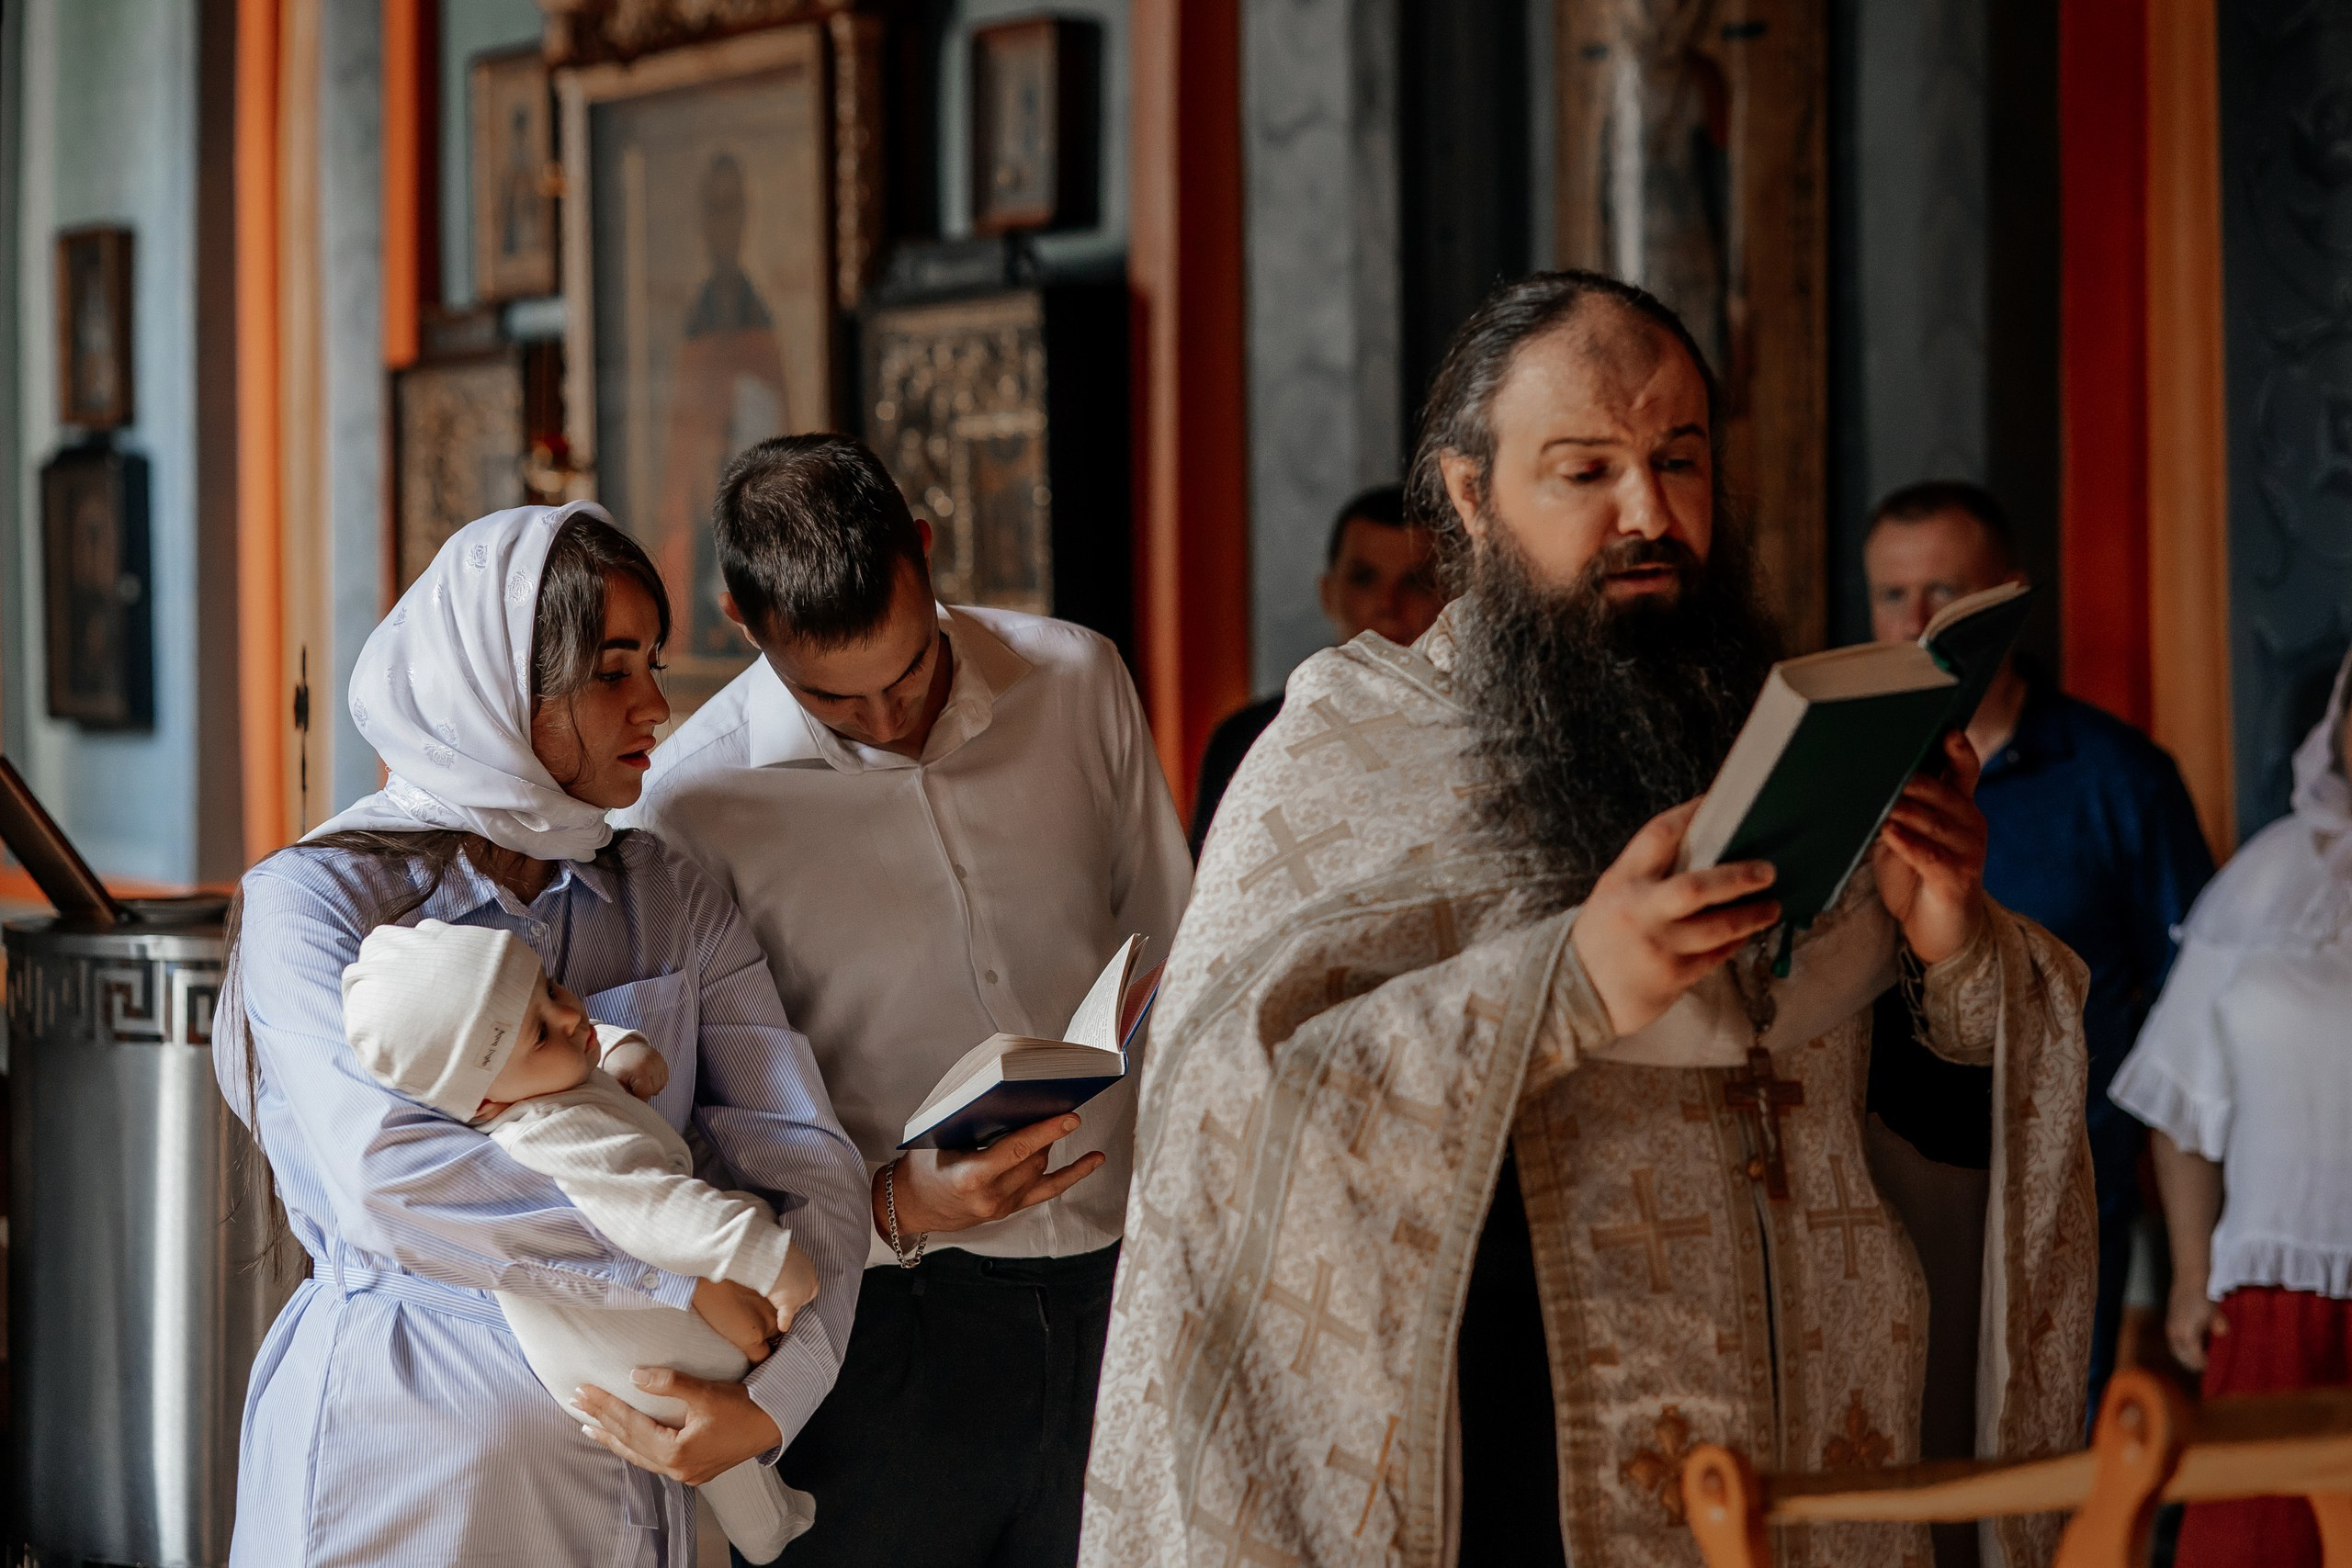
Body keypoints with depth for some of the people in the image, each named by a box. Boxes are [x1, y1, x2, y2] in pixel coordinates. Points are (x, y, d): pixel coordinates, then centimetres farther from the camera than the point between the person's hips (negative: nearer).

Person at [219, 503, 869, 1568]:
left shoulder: (676, 906, 5)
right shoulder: (315, 899, -9)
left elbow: (811, 1164, -3)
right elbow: (390, 1180, -23)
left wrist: (767, 1402, -20)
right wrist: (687, 1271, -23)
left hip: (619, 1466, 4)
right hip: (396, 1463, -4)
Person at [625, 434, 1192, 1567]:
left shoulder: (1079, 682, 2)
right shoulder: (691, 804, -9)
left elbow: (1177, 968, 12)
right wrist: (893, 1207, -21)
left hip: (1114, 1294, 3)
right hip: (881, 1330, -3)